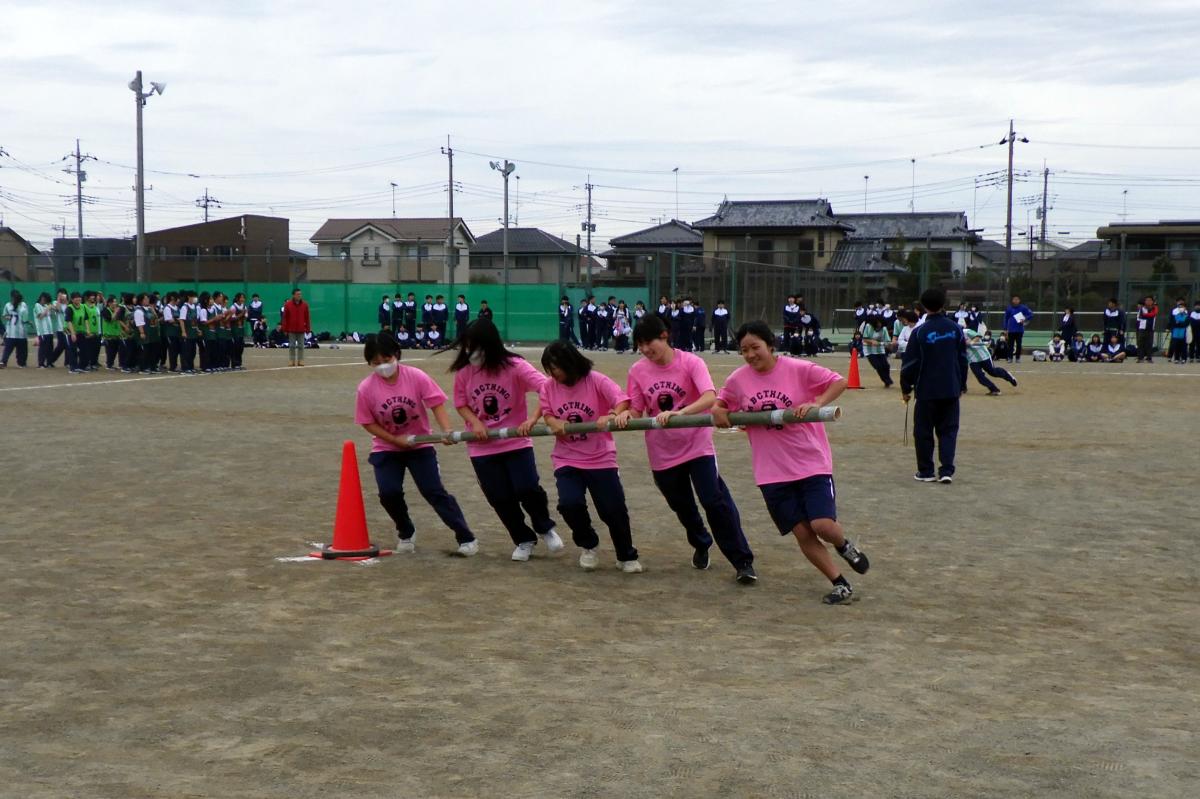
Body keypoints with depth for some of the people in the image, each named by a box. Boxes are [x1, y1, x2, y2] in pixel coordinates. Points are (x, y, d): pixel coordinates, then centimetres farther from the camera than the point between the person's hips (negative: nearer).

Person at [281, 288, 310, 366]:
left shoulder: (304, 305, 2)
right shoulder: (288, 305, -2)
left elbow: (307, 318, 3)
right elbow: (285, 318, 0)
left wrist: (308, 329, 1)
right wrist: (285, 329, -2)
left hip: (301, 330, 1)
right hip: (291, 330, -1)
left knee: (301, 345, 3)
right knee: (292, 345, 3)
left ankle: (300, 360, 8)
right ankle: (292, 360, 8)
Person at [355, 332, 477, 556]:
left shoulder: (416, 377, -17)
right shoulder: (366, 388, -15)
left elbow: (436, 404, -16)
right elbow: (368, 423, -7)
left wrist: (447, 431, -32)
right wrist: (396, 440, -16)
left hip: (420, 445, -1)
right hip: (386, 449, 1)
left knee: (435, 492, -7)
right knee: (389, 492, -14)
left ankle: (466, 538, 0)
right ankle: (406, 532, 14)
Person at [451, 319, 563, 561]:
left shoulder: (514, 366, -16)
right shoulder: (464, 371, -6)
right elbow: (461, 404, 6)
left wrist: (533, 419, -35)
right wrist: (474, 422, -14)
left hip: (516, 441, -3)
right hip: (482, 447, 3)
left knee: (527, 489, -12)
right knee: (500, 498, 3)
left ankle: (545, 528, 19)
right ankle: (524, 540, 25)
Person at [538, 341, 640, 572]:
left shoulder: (596, 381, -11)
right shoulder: (549, 387, 1)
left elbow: (622, 401, -20)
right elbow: (546, 413, 6)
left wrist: (610, 416, -39)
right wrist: (553, 422, -17)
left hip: (600, 458, -2)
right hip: (566, 460, 2)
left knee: (613, 509, -3)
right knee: (569, 504, -18)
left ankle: (627, 557, 23)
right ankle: (588, 546, 13)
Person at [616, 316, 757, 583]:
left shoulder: (690, 362, -15)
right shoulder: (637, 371, -4)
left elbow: (710, 397, -29)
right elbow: (637, 411, 1)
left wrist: (679, 412, -44)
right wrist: (625, 414, -23)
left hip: (697, 446, -4)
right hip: (662, 453, 4)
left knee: (715, 501, -12)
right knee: (681, 506, 18)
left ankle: (742, 562, -3)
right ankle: (701, 545, 46)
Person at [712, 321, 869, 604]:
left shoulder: (799, 369, -9)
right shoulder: (738, 379, 1)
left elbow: (839, 382, -8)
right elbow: (721, 401, 18)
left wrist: (816, 403, -23)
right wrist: (717, 410, -4)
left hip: (811, 462, -3)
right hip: (772, 472, 3)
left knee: (823, 525, -14)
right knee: (802, 533, 1)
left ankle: (845, 546, 22)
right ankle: (840, 584, 15)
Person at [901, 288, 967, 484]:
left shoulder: (920, 332, -9)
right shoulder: (955, 329, 2)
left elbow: (910, 363, -7)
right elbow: (963, 359, 9)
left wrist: (906, 388, 4)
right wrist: (961, 385, 20)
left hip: (926, 391, -3)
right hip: (951, 390, 3)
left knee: (923, 431, 7)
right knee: (948, 430, 9)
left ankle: (926, 472, 11)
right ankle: (947, 470, 0)